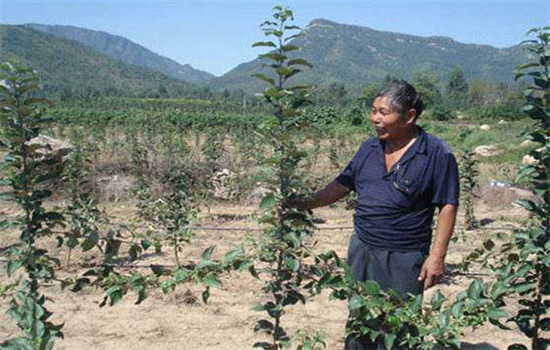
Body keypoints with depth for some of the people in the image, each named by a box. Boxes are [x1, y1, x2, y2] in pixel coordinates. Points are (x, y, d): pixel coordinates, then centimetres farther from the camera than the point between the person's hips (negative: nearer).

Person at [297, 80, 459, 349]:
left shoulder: (437, 154, -11)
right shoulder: (369, 148, 7)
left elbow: (447, 206, -10)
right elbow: (342, 185, 12)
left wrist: (437, 257, -14)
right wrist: (304, 204, 0)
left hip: (403, 259, -5)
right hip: (361, 251, 6)